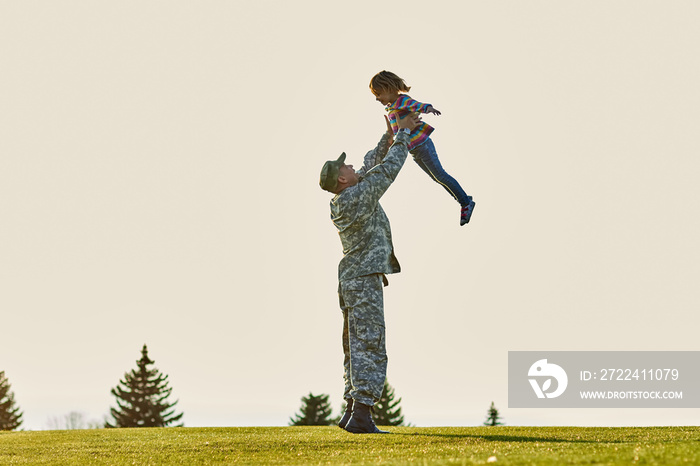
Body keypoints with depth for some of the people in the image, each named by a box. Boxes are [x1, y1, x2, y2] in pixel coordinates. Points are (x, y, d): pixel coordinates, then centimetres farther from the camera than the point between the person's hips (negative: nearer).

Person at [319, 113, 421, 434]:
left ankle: (353, 412, 13)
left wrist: (389, 136, 21)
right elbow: (388, 168, -10)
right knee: (370, 347, -12)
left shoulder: (342, 199, 11)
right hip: (365, 279, -10)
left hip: (351, 279, 10)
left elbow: (371, 166, 23)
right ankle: (362, 416, -18)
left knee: (357, 347, 12)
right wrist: (403, 133, 2)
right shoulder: (358, 197, -15)